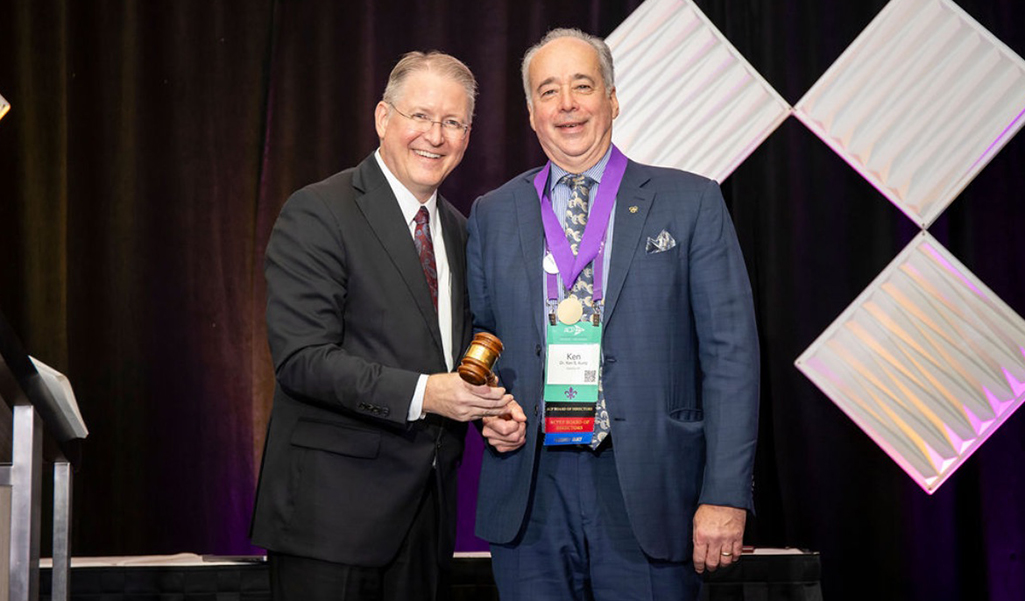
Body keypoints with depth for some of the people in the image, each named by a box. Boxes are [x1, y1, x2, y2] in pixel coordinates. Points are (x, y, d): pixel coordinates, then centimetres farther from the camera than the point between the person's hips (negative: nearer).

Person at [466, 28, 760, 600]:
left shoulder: (691, 203, 3)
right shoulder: (492, 215, 12)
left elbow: (730, 352, -2)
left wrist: (726, 494, -10)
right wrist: (489, 409, -3)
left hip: (649, 493, -2)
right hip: (528, 497, 2)